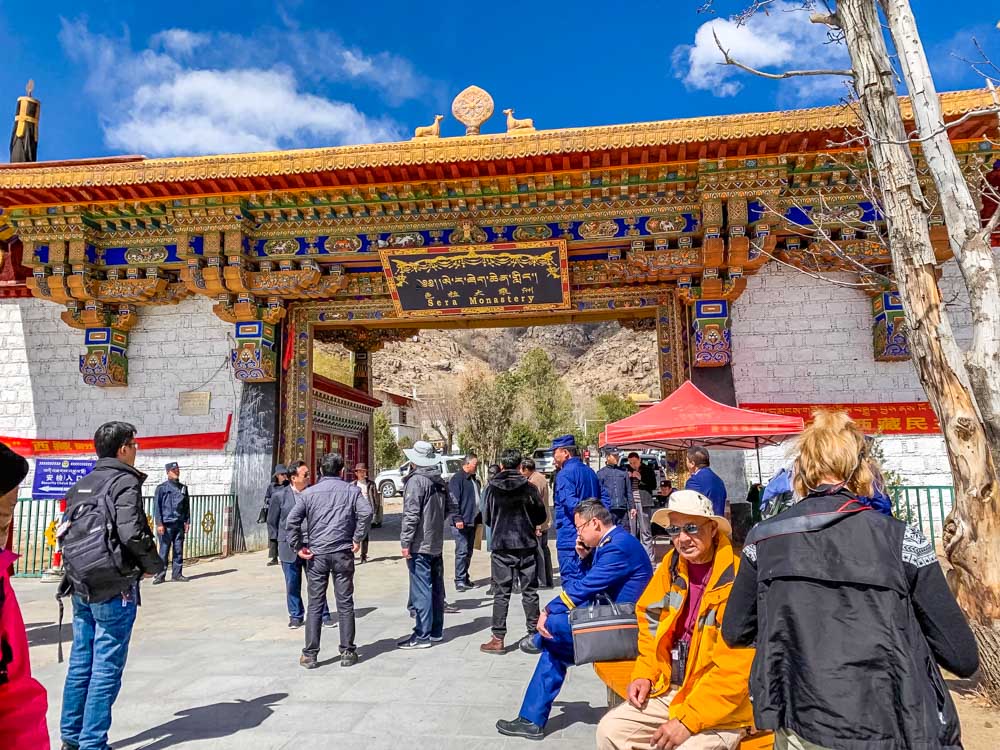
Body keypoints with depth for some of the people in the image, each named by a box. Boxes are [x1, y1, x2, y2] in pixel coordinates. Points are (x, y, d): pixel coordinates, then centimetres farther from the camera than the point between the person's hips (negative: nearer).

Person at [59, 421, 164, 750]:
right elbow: (131, 534, -24)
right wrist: (154, 565, -9)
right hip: (115, 589, -8)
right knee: (107, 668, 2)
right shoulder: (125, 482, -14)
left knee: (80, 662, 17)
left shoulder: (81, 485, 10)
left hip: (81, 587, 8)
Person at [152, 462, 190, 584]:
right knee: (164, 550, -3)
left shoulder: (183, 488, 13)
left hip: (179, 524, 4)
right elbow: (156, 506, -3)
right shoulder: (162, 488, 0)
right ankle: (160, 575, 4)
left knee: (179, 550, 6)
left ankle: (177, 574, 12)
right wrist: (159, 523, -10)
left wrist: (187, 522, 9)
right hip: (166, 524, -4)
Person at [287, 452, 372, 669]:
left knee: (315, 605, 7)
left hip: (316, 554, 1)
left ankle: (310, 655, 11)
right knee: (345, 604, 7)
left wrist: (298, 546, 1)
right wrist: (357, 539, -5)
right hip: (342, 553, -1)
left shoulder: (309, 492, 5)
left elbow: (292, 520, -4)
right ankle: (347, 653, 12)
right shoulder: (351, 490, 2)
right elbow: (366, 512, -13)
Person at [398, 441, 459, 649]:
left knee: (421, 590, -2)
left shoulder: (416, 480, -15)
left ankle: (422, 635, 3)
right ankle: (436, 631, 25)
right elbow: (452, 508, 15)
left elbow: (411, 514, -19)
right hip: (437, 544, 8)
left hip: (419, 545, -8)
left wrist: (405, 542, -15)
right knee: (436, 587, 14)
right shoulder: (440, 482, 9)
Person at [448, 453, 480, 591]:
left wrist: (479, 517, 20)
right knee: (462, 551, -8)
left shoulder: (474, 479, 17)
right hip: (461, 523, -8)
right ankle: (460, 580, -3)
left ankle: (465, 577, 21)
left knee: (469, 551, 12)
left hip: (472, 522, 9)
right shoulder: (457, 479, -11)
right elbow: (454, 501, -16)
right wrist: (457, 519, -21)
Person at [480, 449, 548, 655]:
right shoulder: (529, 487, -4)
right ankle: (533, 634, 16)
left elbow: (486, 518, 3)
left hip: (501, 546, -1)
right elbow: (541, 516, 2)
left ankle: (498, 638, 3)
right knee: (529, 591, 11)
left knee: (501, 593, 3)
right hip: (526, 545, 1)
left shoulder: (492, 488, -4)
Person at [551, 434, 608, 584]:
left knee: (571, 581, -4)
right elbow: (605, 498, 16)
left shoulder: (564, 474, -12)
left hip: (569, 538, -9)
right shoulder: (589, 471, 14)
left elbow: (571, 503, -24)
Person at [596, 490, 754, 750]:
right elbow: (650, 623, 16)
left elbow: (736, 669, -22)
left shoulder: (738, 579, -21)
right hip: (670, 691, 6)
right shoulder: (671, 566, 0)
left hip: (722, 706, -6)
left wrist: (688, 720, -22)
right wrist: (645, 674, 3)